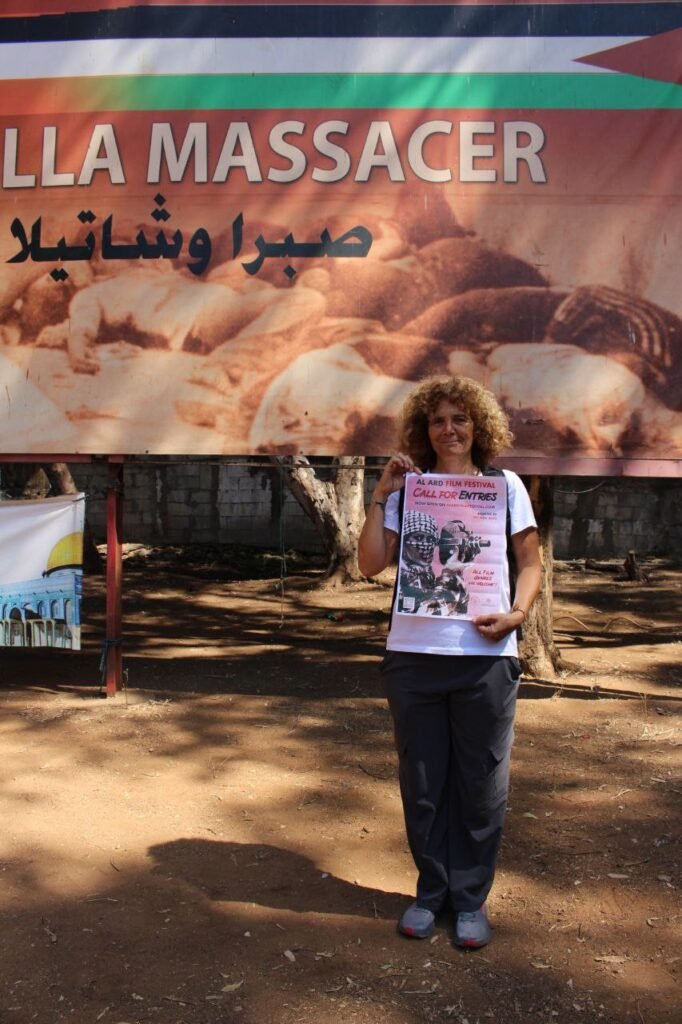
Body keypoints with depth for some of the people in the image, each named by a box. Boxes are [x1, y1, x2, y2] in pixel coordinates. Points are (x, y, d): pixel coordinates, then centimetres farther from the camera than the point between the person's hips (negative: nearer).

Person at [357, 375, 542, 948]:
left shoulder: (506, 485, 7)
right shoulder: (407, 489, 8)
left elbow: (530, 563, 7)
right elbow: (371, 564, 2)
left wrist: (516, 613, -11)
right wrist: (382, 496, -3)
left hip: (484, 657, -1)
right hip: (413, 656, 1)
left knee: (480, 785, 7)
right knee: (422, 783, 11)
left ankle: (471, 897, 25)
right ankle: (431, 890, 29)